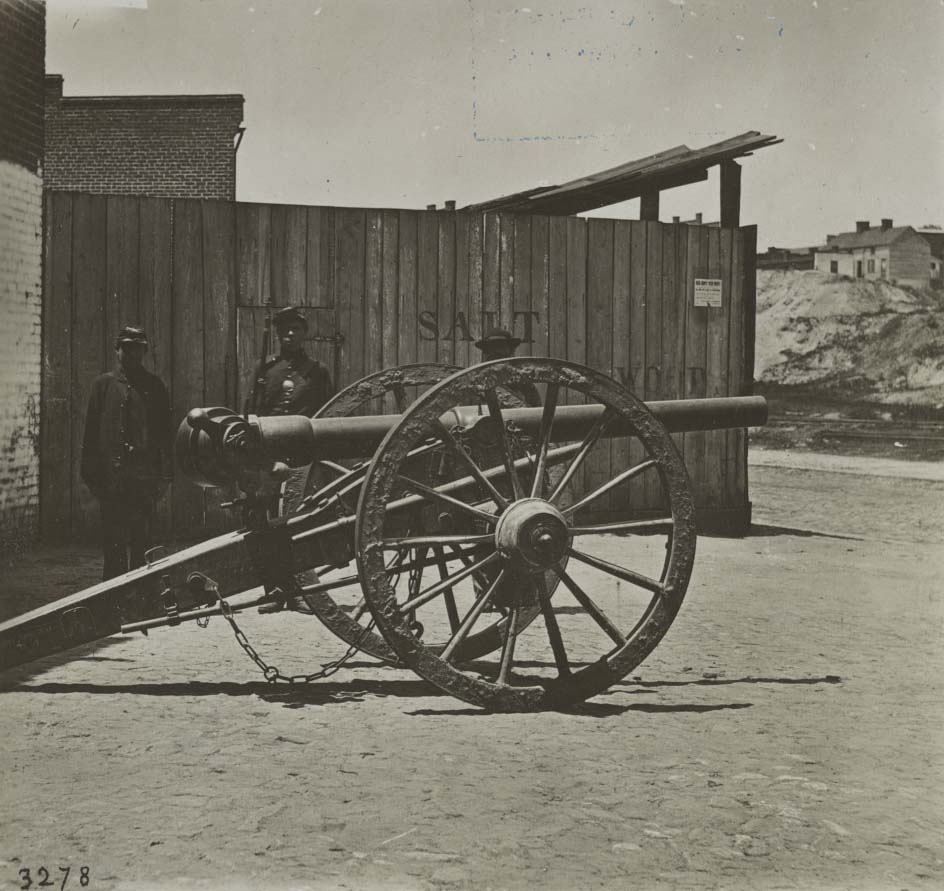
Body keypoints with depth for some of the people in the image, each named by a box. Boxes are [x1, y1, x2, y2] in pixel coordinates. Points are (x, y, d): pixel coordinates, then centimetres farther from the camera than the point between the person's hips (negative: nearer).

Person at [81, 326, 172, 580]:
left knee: (141, 536, 1)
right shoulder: (103, 383, 9)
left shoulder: (154, 385, 9)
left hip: (144, 472, 0)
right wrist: (90, 471, 1)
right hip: (111, 472, 0)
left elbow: (164, 429, 7)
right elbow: (91, 430, 7)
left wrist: (165, 472, 0)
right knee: (113, 538, 1)